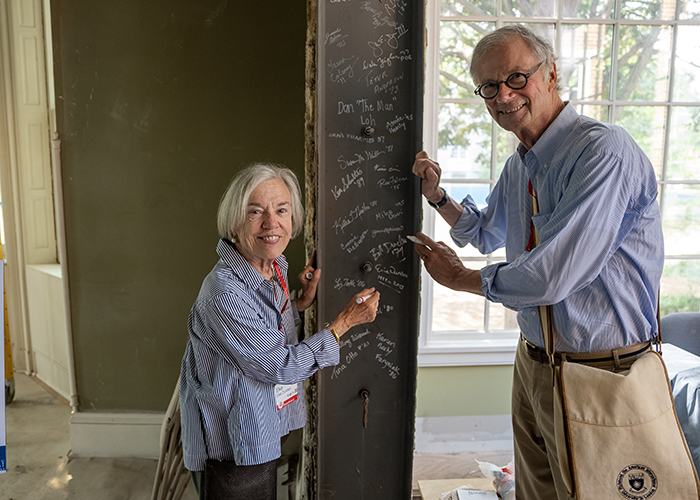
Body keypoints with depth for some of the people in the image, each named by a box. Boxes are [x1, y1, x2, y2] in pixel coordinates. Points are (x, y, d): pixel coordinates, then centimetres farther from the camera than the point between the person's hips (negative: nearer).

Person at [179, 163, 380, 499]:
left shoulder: (275, 267, -1)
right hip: (230, 450, -8)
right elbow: (280, 366, -23)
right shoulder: (224, 291, -29)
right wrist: (345, 321, -18)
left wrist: (302, 303, 4)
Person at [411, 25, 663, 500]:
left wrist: (459, 277, -11)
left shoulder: (605, 151, -23)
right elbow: (486, 234, 24)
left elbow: (551, 278, -28)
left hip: (600, 375, -8)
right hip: (534, 361, 8)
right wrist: (437, 195, 6)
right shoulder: (519, 165, 6)